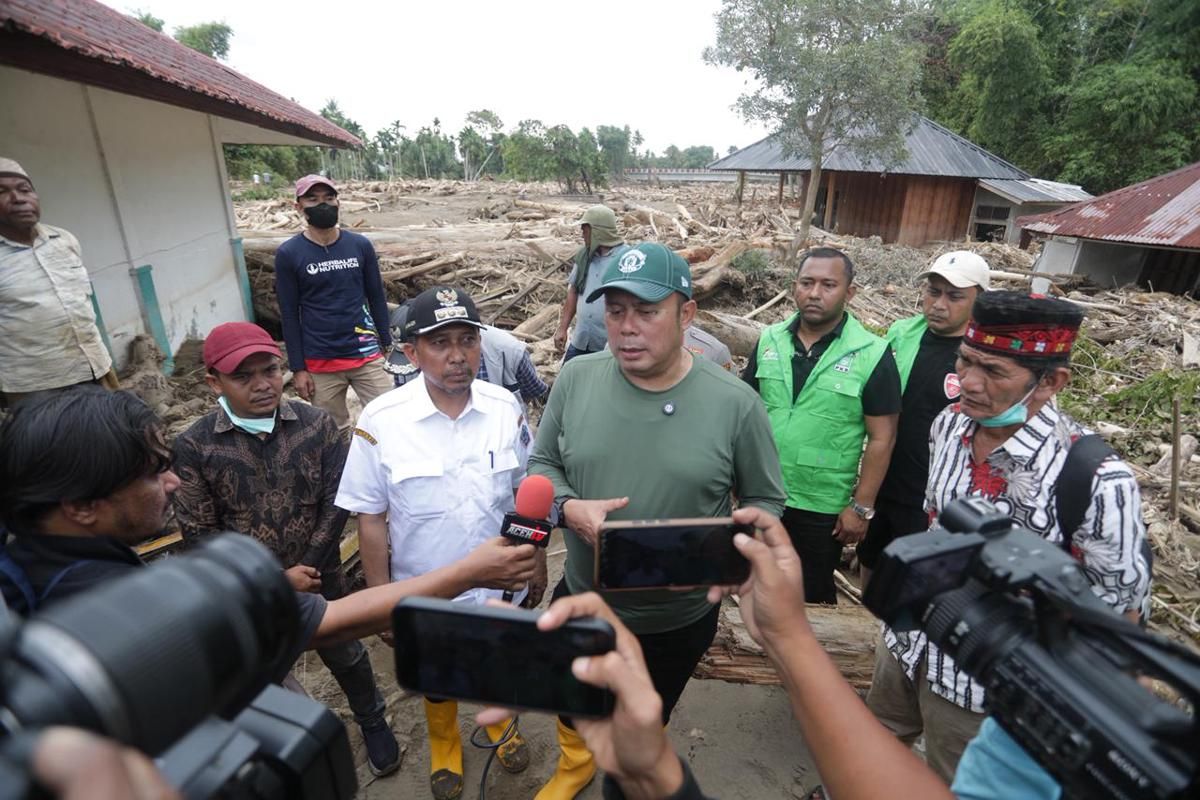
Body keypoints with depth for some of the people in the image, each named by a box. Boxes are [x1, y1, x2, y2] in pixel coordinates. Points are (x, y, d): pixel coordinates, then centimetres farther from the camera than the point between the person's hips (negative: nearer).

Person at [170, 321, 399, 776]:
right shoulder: (194, 446, -16)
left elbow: (337, 501, -9)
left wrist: (308, 567, -15)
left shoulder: (316, 424, -12)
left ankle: (373, 723, 48)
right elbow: (199, 533, -13)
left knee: (346, 655, 21)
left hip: (320, 577, 1)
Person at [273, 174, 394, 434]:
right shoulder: (288, 254, -4)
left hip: (367, 355, 1)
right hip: (320, 364, -1)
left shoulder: (361, 245, 1)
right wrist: (298, 368, -3)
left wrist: (388, 346, 5)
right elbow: (289, 315, -2)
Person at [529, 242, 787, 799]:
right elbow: (542, 464, -2)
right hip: (581, 600, 2)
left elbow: (766, 500, -7)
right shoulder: (575, 378, -13)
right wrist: (570, 508, -23)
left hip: (678, 618, -2)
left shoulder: (734, 402, -19)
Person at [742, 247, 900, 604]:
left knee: (812, 594, 18)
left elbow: (881, 437, -9)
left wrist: (862, 506, -9)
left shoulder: (872, 355, -12)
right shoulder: (769, 340, -2)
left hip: (822, 507, -3)